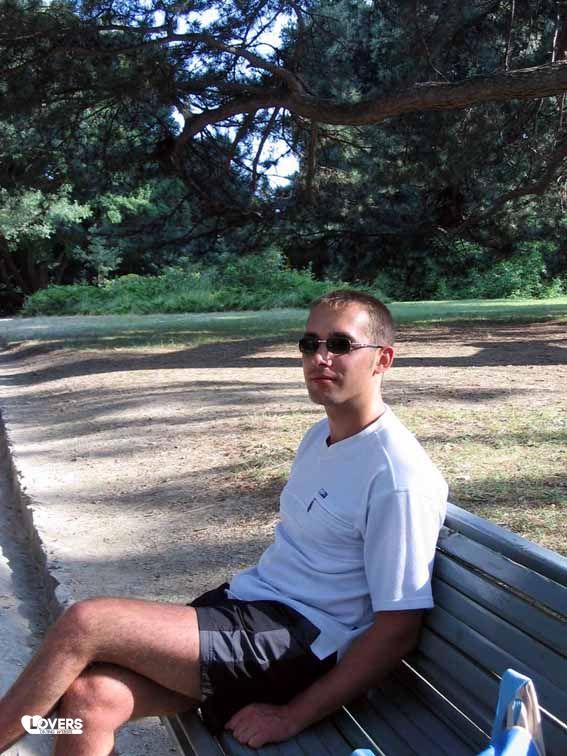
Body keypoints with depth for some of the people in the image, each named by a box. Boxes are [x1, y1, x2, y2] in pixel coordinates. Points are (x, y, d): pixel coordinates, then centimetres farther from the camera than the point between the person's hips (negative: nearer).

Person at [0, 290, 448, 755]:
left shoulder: (399, 478, -16)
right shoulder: (321, 435, 11)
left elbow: (399, 630, -15)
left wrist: (293, 717, -12)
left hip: (303, 643, -7)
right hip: (246, 603, 8)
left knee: (83, 624, -17)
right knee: (89, 697, -12)